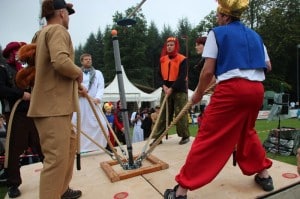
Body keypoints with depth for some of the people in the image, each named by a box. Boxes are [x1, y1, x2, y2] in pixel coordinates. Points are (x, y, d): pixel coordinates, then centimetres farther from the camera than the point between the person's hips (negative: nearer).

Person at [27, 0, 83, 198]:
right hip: (53, 106, -11)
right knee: (57, 158, -8)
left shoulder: (43, 32, 21)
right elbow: (61, 62, -28)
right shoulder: (57, 30, -9)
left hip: (55, 104, 11)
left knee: (70, 142, 21)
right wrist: (78, 72, -7)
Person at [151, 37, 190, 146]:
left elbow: (182, 77, -13)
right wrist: (164, 85, -4)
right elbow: (160, 74, 13)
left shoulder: (182, 59, -6)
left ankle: (185, 136, 13)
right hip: (166, 90, 5)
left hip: (179, 90, -5)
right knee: (163, 114, 4)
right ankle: (158, 137, 10)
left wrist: (172, 88, -18)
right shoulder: (163, 59, 11)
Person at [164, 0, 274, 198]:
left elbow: (208, 71, -4)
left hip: (231, 89, -6)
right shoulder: (255, 36, 21)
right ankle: (264, 175, 38)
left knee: (208, 137, -5)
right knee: (247, 132, 28)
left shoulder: (217, 33, 4)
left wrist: (198, 93, 8)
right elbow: (267, 66, 25)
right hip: (256, 89, 7)